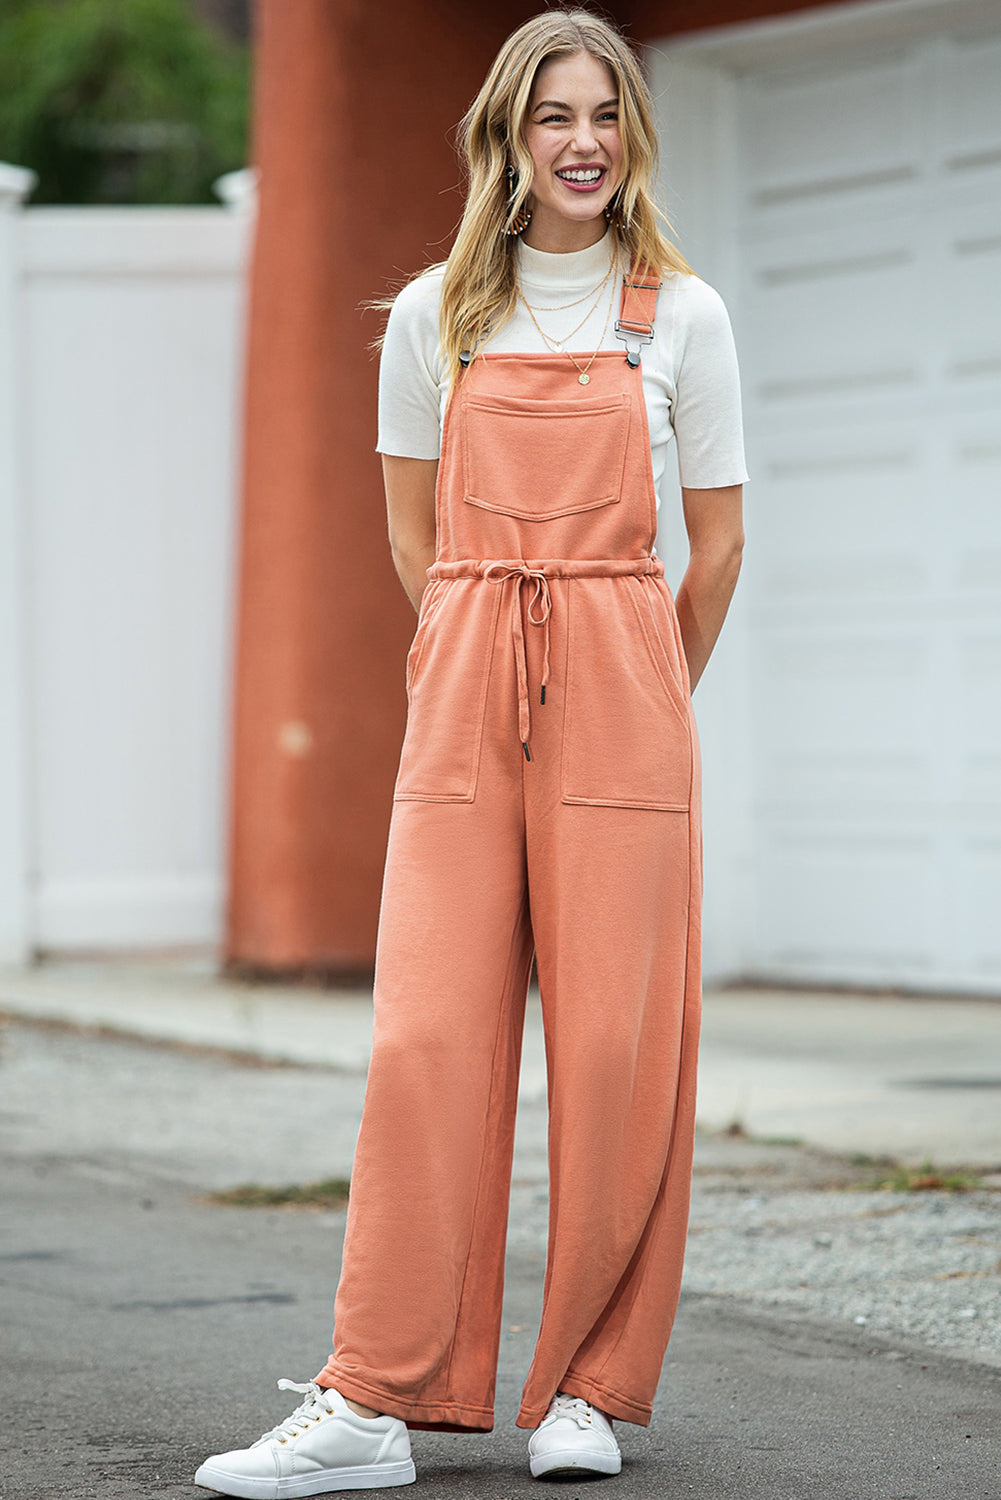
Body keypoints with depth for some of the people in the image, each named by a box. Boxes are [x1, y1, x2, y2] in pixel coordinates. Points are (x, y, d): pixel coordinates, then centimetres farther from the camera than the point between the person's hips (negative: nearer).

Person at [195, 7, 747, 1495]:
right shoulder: (436, 315, 8)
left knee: (617, 1041, -2)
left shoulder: (682, 314, 4)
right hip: (462, 699, 1)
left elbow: (717, 547, 9)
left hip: (624, 697, -1)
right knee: (427, 1033, -6)